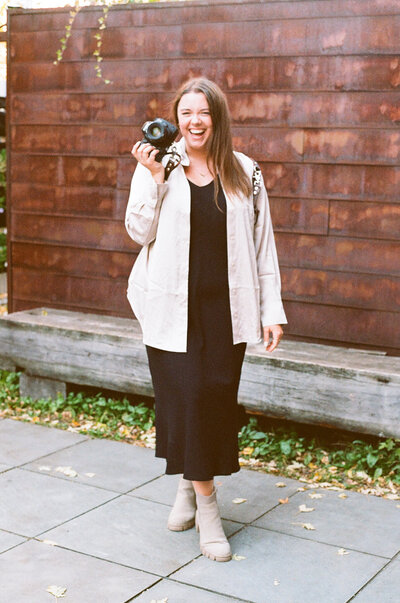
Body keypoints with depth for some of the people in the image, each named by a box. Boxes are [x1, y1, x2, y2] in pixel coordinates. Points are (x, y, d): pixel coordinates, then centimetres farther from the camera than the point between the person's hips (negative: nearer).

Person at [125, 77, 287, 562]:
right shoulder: (157, 165, 2)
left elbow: (262, 245, 6)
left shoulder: (243, 173, 4)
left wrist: (272, 309, 3)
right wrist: (153, 177, -12)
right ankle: (204, 503, 8)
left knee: (217, 397, 2)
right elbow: (140, 231, -1)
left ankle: (192, 482, 24)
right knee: (183, 394, -5)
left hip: (225, 305, 1)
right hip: (172, 307, -1)